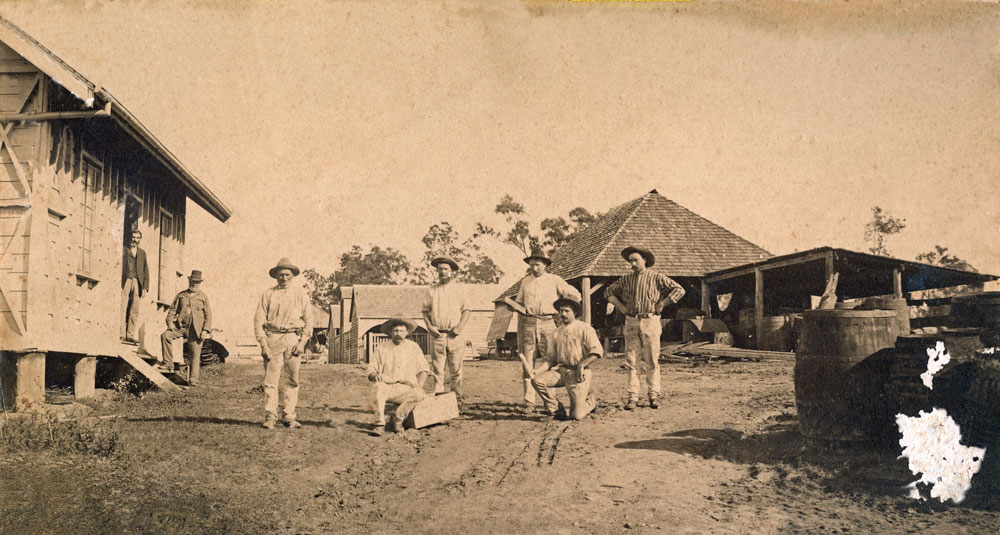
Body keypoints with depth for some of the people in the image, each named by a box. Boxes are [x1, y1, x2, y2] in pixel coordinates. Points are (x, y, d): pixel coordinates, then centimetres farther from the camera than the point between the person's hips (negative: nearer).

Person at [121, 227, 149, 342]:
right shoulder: (123, 251, 7)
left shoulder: (142, 253, 20)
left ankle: (130, 335, -1)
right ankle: (121, 334, -8)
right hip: (125, 281, -4)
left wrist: (145, 287, 7)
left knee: (135, 311, -2)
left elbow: (146, 271, 16)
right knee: (123, 308, -8)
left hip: (137, 283, 4)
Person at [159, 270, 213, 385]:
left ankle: (193, 379, -4)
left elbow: (208, 314, 7)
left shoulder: (203, 297, 11)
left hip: (195, 329, -2)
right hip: (180, 326, 2)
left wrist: (206, 330, -4)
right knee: (165, 335, -22)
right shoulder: (181, 295, 15)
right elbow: (172, 310, 13)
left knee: (195, 353, -7)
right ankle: (168, 364, -15)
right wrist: (170, 322, -5)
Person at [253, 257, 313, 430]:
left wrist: (303, 341, -2)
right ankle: (270, 417, -2)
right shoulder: (268, 294, 7)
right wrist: (263, 344, -5)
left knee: (292, 381, 2)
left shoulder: (300, 294, 11)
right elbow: (259, 320, 4)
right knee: (270, 379, -5)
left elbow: (308, 319, 10)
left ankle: (289, 417, 8)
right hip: (273, 338, -1)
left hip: (293, 339, 1)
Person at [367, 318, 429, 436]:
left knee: (418, 394, -32)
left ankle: (398, 418, -13)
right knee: (378, 387, -35)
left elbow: (423, 369, 15)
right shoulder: (382, 348, 10)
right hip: (387, 387, -1)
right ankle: (380, 424, -35)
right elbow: (371, 370, 8)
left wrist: (419, 385, -4)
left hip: (406, 388, 1)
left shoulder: (414, 347, 13)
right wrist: (375, 375, -17)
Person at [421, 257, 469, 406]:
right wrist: (429, 326, -3)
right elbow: (425, 310, 13)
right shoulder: (432, 290, 10)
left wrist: (460, 327, -7)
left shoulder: (459, 289, 8)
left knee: (456, 370, 2)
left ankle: (457, 399, 10)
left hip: (454, 335, 0)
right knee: (437, 370, -2)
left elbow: (466, 310, 7)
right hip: (437, 335, 0)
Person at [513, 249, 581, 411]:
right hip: (528, 323, 3)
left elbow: (575, 295, 9)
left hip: (548, 323, -3)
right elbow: (519, 302, 25)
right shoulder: (525, 282, 18)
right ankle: (529, 402, 2)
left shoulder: (554, 280, 8)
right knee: (528, 363, -1)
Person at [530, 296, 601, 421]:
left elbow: (597, 351, -11)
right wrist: (536, 371, -7)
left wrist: (582, 365, -21)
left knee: (576, 416, -12)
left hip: (579, 374, -5)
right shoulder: (556, 333, 11)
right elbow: (550, 359, 11)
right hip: (561, 371, 5)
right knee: (537, 380, -21)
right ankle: (556, 409, 1)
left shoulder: (585, 329, -3)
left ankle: (590, 400, 25)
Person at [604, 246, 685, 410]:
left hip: (650, 322, -3)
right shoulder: (626, 280, 11)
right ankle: (633, 396, 2)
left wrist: (660, 305, -5)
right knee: (631, 361, -1)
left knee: (652, 361, 0)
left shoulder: (656, 278, 1)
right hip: (631, 323, 3)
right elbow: (609, 292, 23)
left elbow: (679, 290, -2)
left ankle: (654, 395, 7)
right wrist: (621, 307, 9)